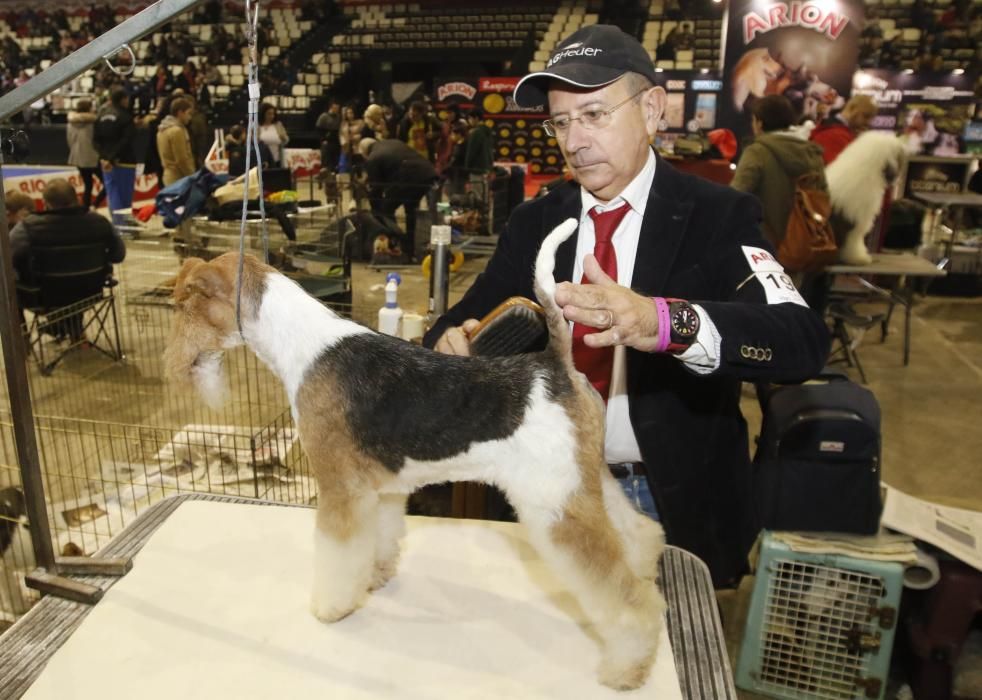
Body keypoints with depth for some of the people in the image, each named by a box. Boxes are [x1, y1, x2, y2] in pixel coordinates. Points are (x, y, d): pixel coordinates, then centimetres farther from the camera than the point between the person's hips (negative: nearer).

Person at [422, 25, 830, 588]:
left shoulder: (718, 215, -13)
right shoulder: (534, 222, 0)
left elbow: (803, 340, -28)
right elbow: (467, 321, -3)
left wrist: (663, 323, -46)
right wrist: (452, 341, -28)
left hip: (676, 500, -3)